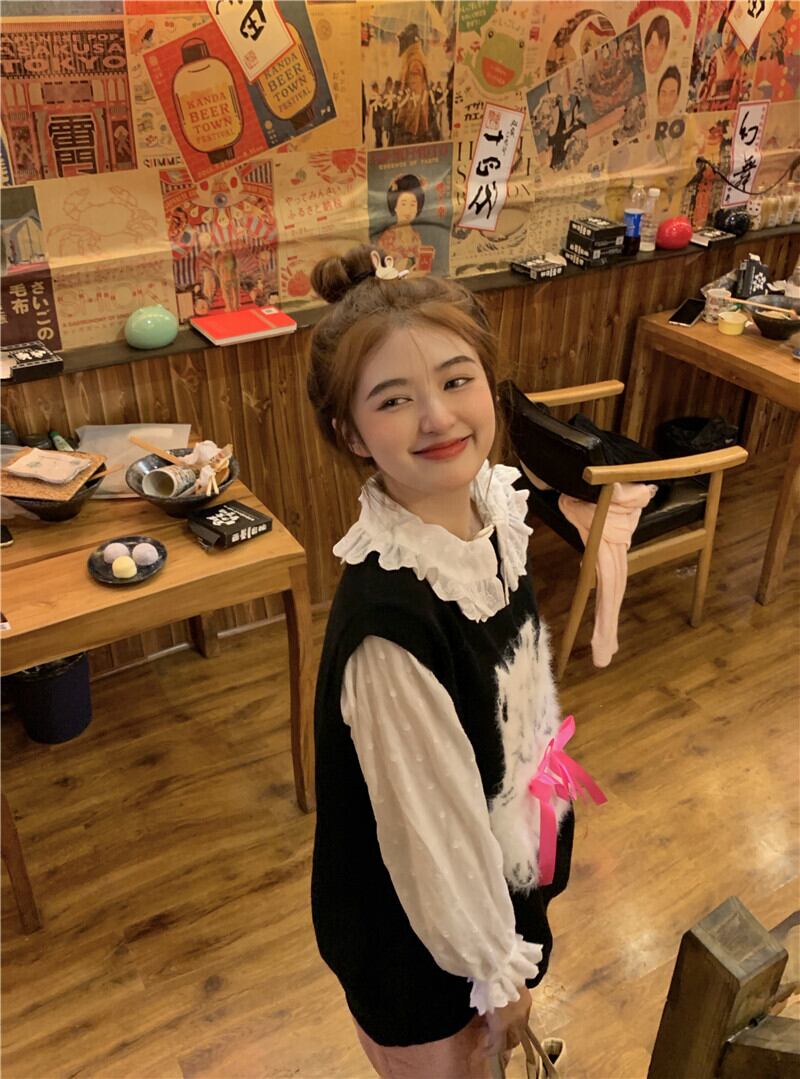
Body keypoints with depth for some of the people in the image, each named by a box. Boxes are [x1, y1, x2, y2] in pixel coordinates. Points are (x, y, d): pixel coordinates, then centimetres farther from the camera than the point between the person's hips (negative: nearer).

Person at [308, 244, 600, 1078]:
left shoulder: (493, 506, -14)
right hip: (419, 923, -6)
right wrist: (498, 970, -10)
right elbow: (430, 818, -25)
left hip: (503, 860, 6)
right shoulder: (387, 617, -37)